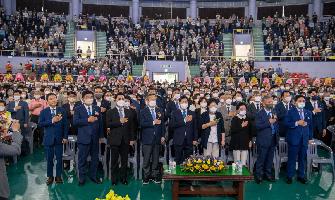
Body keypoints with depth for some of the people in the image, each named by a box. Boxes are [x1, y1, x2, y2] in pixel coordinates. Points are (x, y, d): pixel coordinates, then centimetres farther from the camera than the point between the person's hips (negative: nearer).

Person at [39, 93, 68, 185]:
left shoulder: (62, 110, 3)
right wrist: (52, 121, -19)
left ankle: (58, 176, 18)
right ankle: (50, 176, 20)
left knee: (59, 159, 6)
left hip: (59, 138, 0)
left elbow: (65, 124, 1)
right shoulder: (44, 112, 3)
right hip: (48, 138, 0)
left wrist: (65, 137, -4)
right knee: (49, 159, 7)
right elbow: (40, 124, -9)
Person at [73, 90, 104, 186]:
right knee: (82, 159, 3)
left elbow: (100, 122, 9)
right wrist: (87, 120, -20)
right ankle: (82, 177, 16)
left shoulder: (97, 108, 10)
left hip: (95, 138, 3)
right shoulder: (78, 109, 1)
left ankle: (93, 175, 25)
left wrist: (101, 136, 5)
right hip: (84, 138, -3)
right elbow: (75, 122, -12)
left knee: (95, 158, 11)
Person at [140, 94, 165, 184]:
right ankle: (146, 177, 12)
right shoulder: (143, 111, 0)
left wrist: (163, 136, 5)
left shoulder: (159, 111, 12)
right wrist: (153, 123, -18)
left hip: (157, 138, 3)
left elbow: (162, 123, 11)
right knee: (146, 159, 2)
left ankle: (155, 175, 18)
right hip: (147, 139, -3)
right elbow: (142, 124, -13)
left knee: (156, 159, 9)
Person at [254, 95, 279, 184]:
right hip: (263, 140, -6)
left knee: (270, 159, 15)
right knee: (261, 159, 3)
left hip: (273, 139, 6)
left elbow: (277, 124, 21)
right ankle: (258, 175, 14)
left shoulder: (274, 112, 11)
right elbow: (257, 126, -21)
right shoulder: (259, 113, -10)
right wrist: (268, 122, -23)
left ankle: (268, 174, 28)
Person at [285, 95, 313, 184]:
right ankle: (290, 176, 13)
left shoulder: (308, 113, 10)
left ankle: (301, 175, 22)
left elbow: (310, 126, 13)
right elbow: (286, 123, -10)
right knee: (292, 158, 2)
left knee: (302, 158, 10)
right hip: (294, 139, -4)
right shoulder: (290, 112, -2)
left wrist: (310, 138, 9)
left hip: (304, 139, 4)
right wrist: (297, 123, -21)